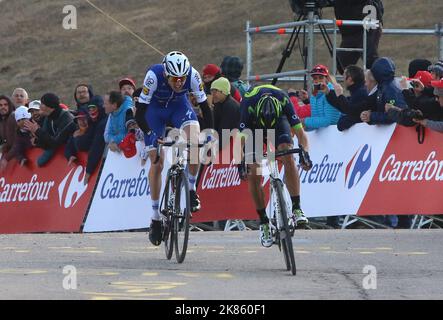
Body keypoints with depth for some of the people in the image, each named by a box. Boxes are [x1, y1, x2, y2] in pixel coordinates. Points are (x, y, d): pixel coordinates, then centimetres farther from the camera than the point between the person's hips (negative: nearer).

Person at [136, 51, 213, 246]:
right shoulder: (154, 76, -36)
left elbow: (204, 106, -22)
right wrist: (150, 135, -43)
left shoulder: (192, 76, -30)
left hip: (179, 106, 1)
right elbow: (141, 110, -32)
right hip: (155, 109, -1)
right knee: (157, 163, -6)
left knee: (195, 142, -28)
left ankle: (192, 190, -7)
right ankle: (155, 218, 6)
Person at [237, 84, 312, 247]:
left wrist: (305, 154, -48)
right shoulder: (248, 104, -38)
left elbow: (299, 131, -34)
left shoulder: (283, 99, -35)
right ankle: (263, 223, 1)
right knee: (253, 175, -10)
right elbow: (242, 137, -38)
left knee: (288, 157, -26)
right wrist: (241, 163, -51)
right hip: (253, 124, 0)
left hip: (279, 120, 0)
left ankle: (297, 209, -24)